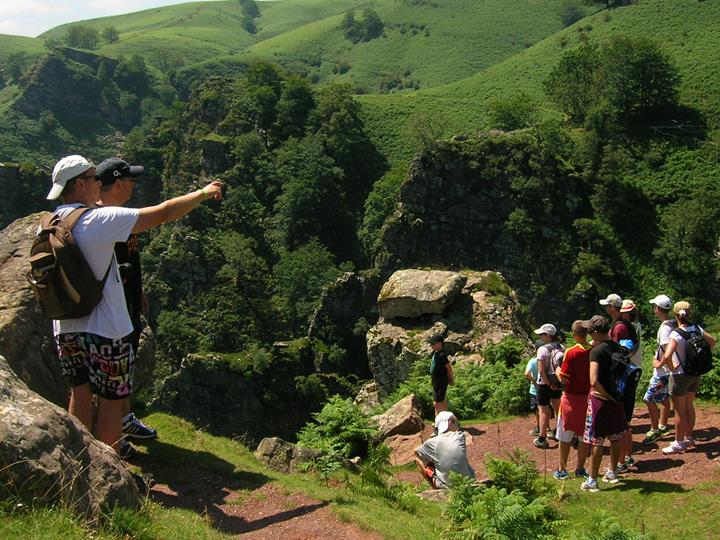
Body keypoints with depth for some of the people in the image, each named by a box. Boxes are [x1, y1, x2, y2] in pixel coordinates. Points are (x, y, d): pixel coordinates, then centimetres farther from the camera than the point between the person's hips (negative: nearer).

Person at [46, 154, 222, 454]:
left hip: (65, 329, 7)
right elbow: (164, 214, -18)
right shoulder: (100, 220, -20)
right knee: (111, 402, 7)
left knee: (80, 395, 18)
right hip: (105, 330, -6)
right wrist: (202, 194, -4)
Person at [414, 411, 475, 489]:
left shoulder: (434, 442, -8)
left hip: (446, 486, -2)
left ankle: (435, 485, 11)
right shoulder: (461, 436, -5)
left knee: (418, 458, 10)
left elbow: (416, 451, 11)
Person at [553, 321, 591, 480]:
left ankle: (562, 470, 14)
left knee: (565, 436, 8)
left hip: (571, 398, -4)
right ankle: (580, 468, 21)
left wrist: (558, 371, 4)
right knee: (584, 435, 14)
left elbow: (563, 378, -15)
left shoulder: (571, 353, -18)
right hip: (588, 398, 4)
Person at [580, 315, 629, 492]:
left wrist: (607, 395, -17)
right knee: (615, 438, 18)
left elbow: (594, 381, -28)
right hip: (617, 398, 7)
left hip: (600, 399, -7)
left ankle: (592, 481, 9)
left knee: (596, 441, 1)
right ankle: (612, 472, 34)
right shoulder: (617, 347, 2)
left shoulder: (597, 351, -19)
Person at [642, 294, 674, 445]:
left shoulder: (665, 328, -23)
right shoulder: (672, 324, 6)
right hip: (666, 369, 10)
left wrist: (658, 361, -16)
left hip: (663, 371, -10)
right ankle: (663, 426, 34)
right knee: (664, 398, 21)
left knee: (649, 399, -5)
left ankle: (655, 431, 3)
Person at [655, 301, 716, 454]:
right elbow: (712, 341, 13)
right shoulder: (696, 328, -3)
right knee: (689, 406, 21)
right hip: (695, 373, 7)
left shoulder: (676, 334, -24)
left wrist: (659, 364, -17)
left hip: (680, 375, -7)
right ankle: (688, 438, 35)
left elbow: (667, 356, -35)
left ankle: (679, 443, 17)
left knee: (679, 410, 6)